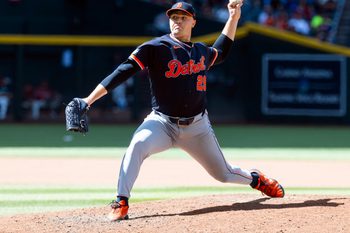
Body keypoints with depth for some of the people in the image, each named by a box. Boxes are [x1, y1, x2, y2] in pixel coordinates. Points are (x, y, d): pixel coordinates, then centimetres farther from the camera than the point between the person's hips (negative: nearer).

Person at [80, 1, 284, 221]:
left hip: (197, 127, 4)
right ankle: (121, 203, -29)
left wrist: (233, 18, 26)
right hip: (162, 122, -3)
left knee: (223, 174, 12)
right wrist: (89, 100, -25)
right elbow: (123, 72, -16)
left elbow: (221, 52, 33)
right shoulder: (156, 47, -8)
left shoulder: (202, 51, 8)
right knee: (138, 144, -36)